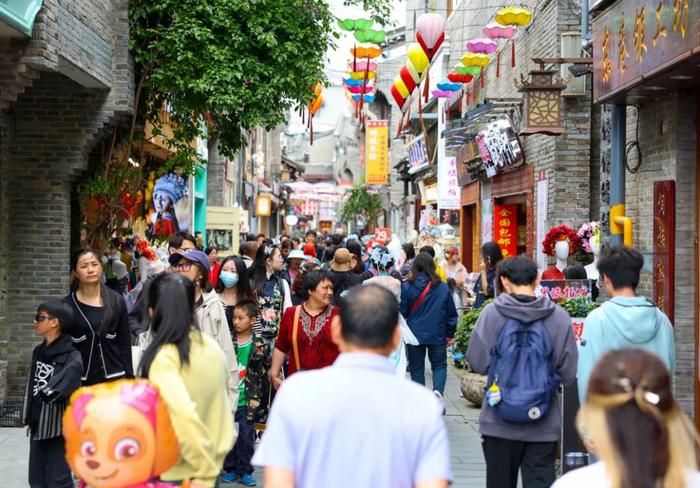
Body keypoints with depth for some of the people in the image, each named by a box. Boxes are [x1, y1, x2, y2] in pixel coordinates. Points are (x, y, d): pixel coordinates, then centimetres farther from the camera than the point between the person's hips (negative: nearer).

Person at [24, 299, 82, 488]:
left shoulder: (72, 358, -14)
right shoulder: (38, 352, 11)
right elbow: (31, 386, 15)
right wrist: (29, 419, 16)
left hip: (60, 426, -8)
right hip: (38, 426, 8)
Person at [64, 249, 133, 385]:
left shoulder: (117, 301, 5)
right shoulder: (67, 306, 3)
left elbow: (125, 344, 7)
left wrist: (129, 378, 4)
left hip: (114, 378, 1)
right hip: (80, 380, 0)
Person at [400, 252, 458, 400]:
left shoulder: (407, 287, -7)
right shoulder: (443, 287, -1)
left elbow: (402, 312, -2)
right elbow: (452, 313, 6)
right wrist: (450, 334, 17)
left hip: (415, 334, -1)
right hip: (437, 335, 1)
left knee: (416, 367, 11)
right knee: (439, 365, 13)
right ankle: (438, 390, -12)